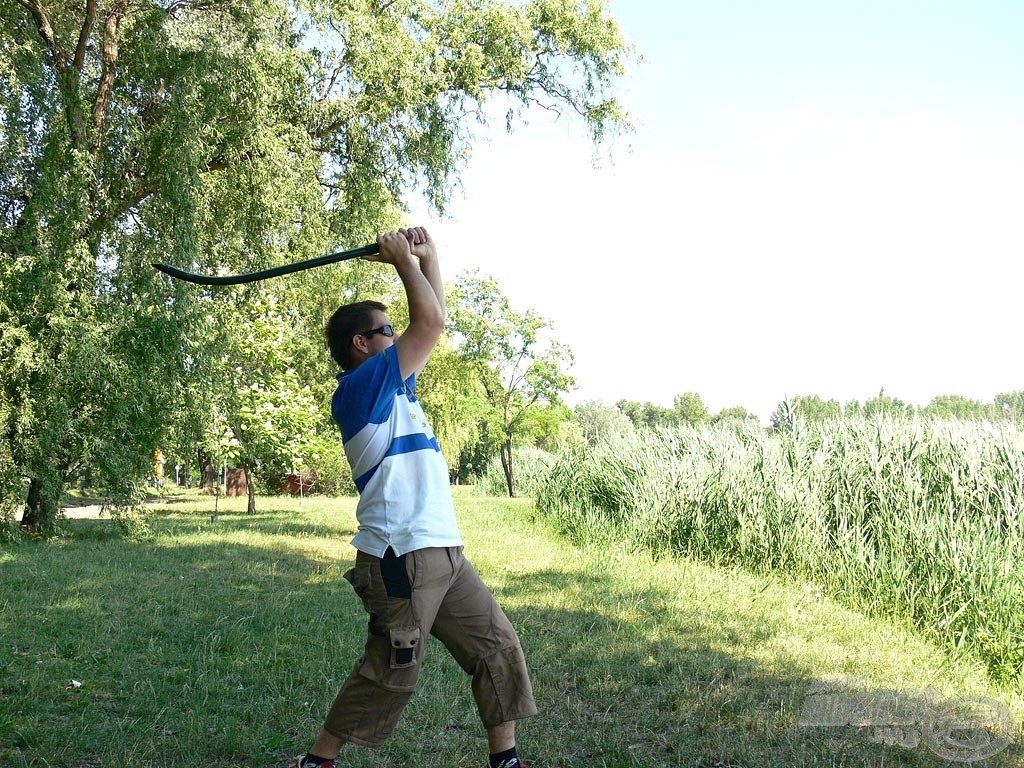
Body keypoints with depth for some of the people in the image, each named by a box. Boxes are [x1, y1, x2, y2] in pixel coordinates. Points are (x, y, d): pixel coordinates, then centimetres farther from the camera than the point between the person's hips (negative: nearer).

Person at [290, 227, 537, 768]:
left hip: (444, 554, 10)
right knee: (391, 672, -4)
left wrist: (427, 256, 18)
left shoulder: (393, 387, 19)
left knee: (498, 647, 9)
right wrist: (403, 259, -1)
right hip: (401, 559, -9)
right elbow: (431, 323, -14)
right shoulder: (360, 386, -8)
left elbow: (432, 323, 24)